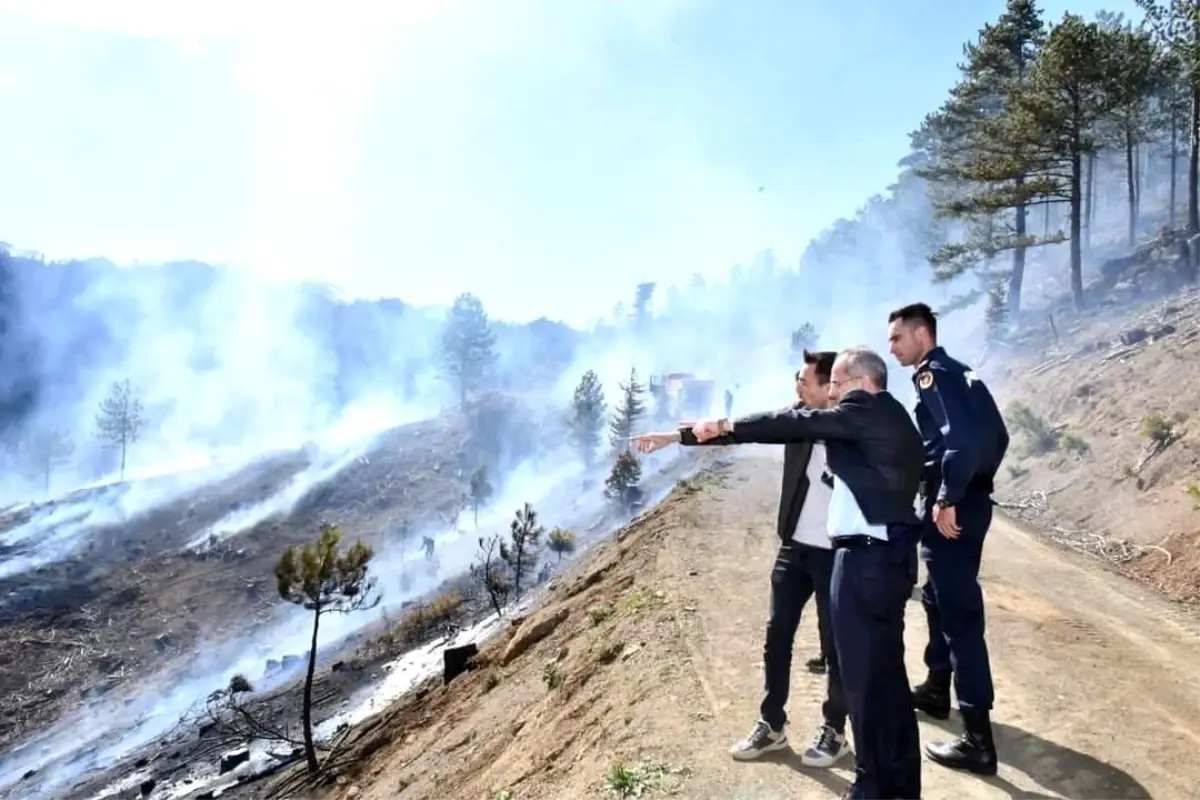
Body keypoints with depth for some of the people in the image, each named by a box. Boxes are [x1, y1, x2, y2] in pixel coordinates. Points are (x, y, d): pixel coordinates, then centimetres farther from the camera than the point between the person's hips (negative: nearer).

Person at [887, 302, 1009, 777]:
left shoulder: (933, 375, -13)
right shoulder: (958, 373, 16)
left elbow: (961, 437, -26)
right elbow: (996, 435, 19)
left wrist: (947, 499, -21)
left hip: (952, 509, -10)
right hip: (969, 500, 10)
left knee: (960, 613, -7)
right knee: (938, 599, 23)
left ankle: (978, 740, -3)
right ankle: (937, 690, 39)